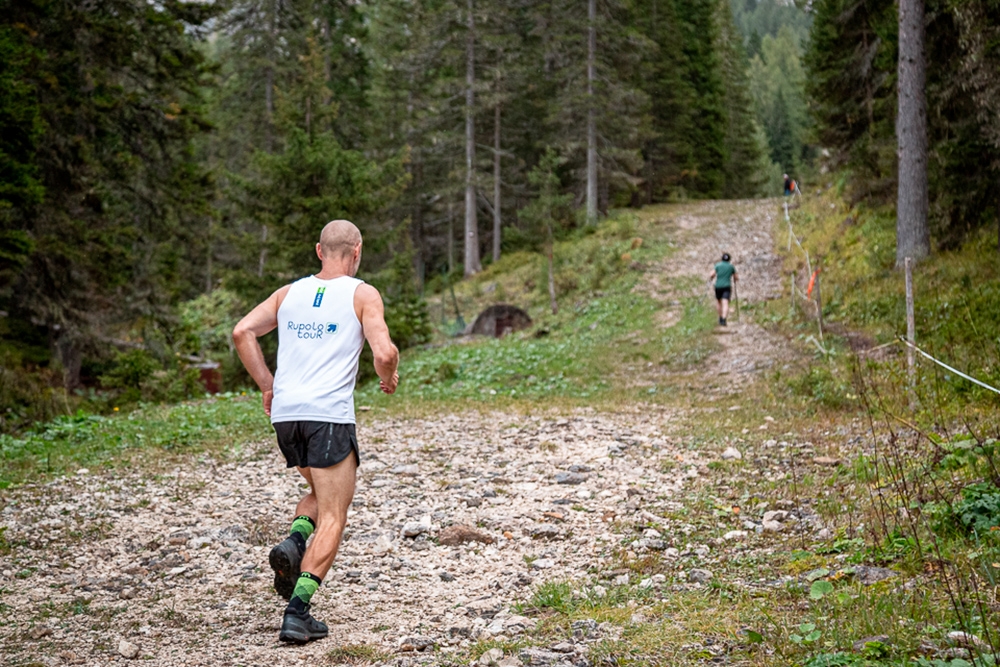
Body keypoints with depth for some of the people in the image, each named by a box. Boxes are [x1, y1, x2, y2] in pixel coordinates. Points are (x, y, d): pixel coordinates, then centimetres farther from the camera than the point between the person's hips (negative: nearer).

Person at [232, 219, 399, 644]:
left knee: (322, 494, 28)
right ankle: (297, 611, -11)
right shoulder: (362, 295, 3)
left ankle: (293, 543, 1)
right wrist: (388, 378, 12)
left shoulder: (290, 293, 17)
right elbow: (385, 352, -10)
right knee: (333, 519, 0)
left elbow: (242, 332, 7)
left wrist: (267, 386, 12)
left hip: (285, 414, 5)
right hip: (329, 415, -5)